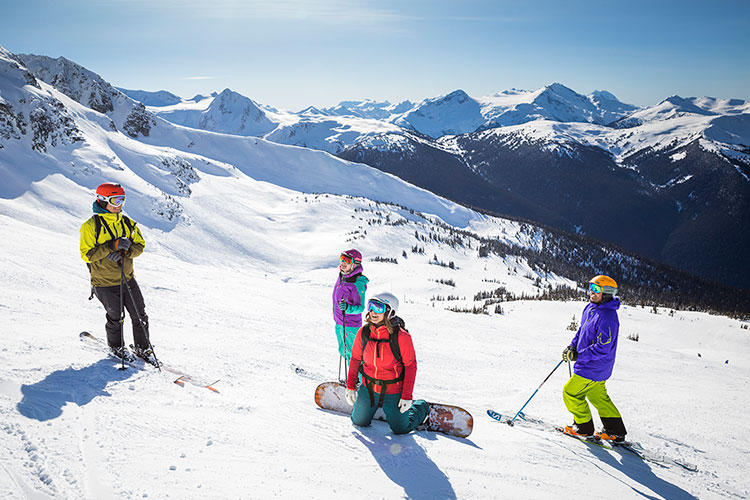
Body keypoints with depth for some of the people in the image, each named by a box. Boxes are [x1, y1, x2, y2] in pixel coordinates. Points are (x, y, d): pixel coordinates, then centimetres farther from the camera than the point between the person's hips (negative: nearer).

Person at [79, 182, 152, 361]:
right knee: (116, 318, 5)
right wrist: (113, 246, -25)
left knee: (140, 316, 4)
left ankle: (143, 348, 22)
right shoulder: (91, 226, -12)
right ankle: (116, 347, 32)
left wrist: (125, 251, -16)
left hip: (127, 279, 4)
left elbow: (140, 245, 6)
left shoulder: (127, 222, 3)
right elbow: (87, 255, -15)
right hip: (104, 283, -4)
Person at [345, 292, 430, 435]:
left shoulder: (401, 336, -23)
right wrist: (350, 386, 2)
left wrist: (407, 396, -14)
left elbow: (410, 365, -14)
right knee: (359, 422, 19)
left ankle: (421, 408, 38)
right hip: (368, 389, 4)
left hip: (393, 392, -3)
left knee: (401, 429, 10)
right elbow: (355, 358, 2)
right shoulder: (364, 332, -12)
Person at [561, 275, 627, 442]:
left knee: (570, 392, 3)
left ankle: (584, 427, 20)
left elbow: (602, 348, -29)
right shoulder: (589, 308, 2)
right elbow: (582, 330, 18)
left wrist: (578, 356, -24)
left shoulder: (607, 317, -28)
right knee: (598, 396, 22)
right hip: (597, 367, 9)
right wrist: (572, 346, 5)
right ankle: (616, 431, 32)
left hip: (594, 368, -9)